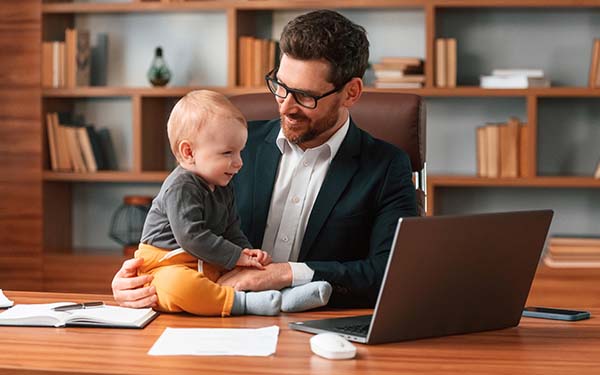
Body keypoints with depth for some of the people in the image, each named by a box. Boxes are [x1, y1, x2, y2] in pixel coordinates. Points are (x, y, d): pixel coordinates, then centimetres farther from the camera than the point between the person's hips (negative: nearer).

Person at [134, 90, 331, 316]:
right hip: (167, 268, -9)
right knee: (178, 285, -41)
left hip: (211, 267, 9)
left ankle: (284, 298, -26)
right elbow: (191, 236, -22)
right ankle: (245, 302, -44)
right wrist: (236, 257, -16)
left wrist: (247, 251, 1)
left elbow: (231, 231, 23)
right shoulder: (180, 188, -16)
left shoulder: (223, 189, 15)